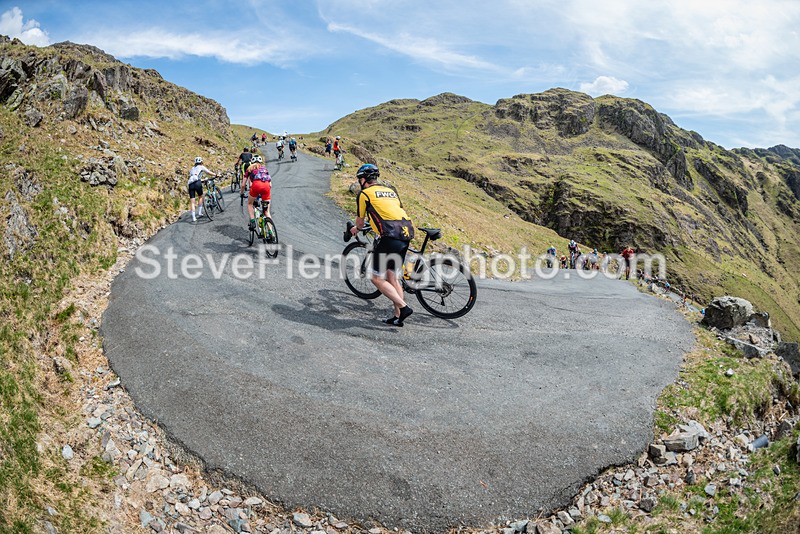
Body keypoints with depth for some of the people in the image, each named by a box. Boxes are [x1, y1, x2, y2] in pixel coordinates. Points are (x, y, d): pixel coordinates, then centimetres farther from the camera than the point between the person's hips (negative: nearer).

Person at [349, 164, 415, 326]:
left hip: (391, 236, -7)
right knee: (391, 276, 17)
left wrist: (356, 229, 39)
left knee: (377, 278, 2)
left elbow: (360, 222, 15)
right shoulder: (390, 190, 25)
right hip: (406, 234, 8)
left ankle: (403, 307, -7)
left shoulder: (364, 193, 6)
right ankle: (397, 316, 17)